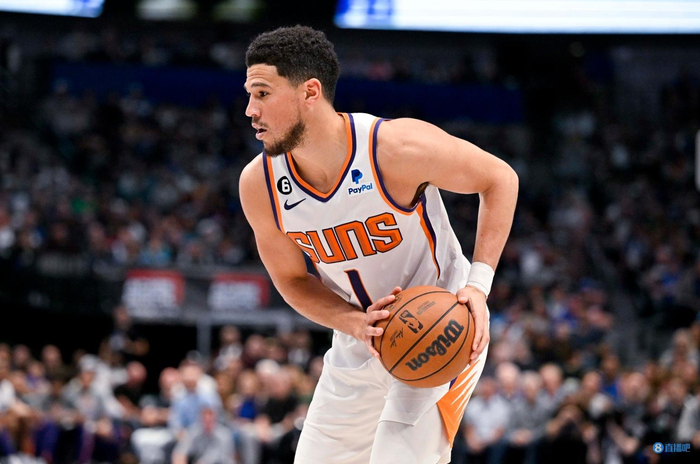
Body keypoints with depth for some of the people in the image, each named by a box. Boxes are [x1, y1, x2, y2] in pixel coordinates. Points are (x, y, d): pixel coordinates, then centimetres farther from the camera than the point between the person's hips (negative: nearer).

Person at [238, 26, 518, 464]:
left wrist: (479, 284, -22)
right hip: (360, 341, 5)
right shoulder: (258, 185, -13)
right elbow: (292, 280, 1)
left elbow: (500, 179, -12)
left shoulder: (398, 148, -27)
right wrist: (355, 323, -20)